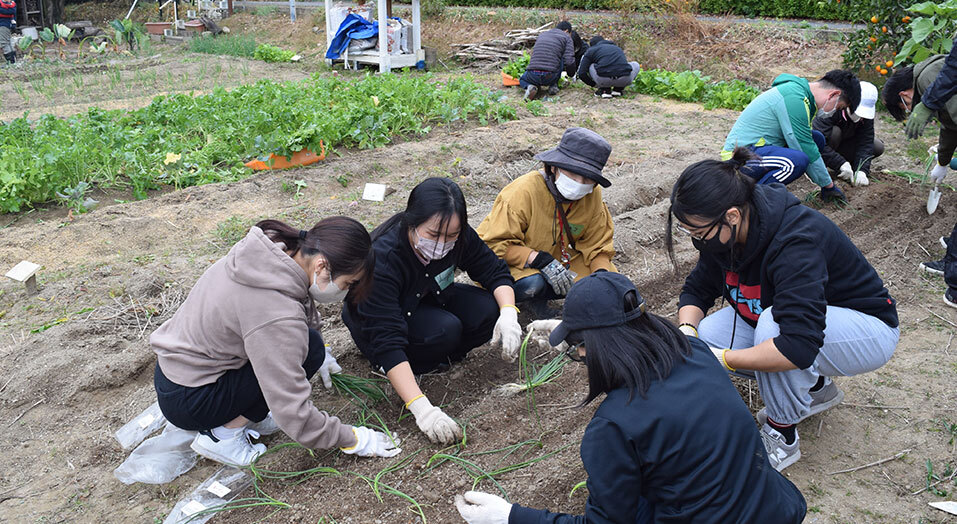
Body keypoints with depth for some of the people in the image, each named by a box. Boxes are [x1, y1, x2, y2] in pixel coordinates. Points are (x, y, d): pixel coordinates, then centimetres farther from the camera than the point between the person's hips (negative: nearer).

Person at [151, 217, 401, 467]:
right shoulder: (277, 315, -33)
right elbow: (294, 416, -27)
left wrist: (319, 355, 21)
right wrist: (353, 439, -14)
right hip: (186, 403, -8)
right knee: (309, 349, -19)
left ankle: (244, 413, 7)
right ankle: (223, 435, -7)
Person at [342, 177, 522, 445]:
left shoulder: (459, 235, -22)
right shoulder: (381, 259, -38)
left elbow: (496, 271, -10)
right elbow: (387, 341, -41)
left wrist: (509, 314, -32)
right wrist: (422, 409, -48)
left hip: (430, 299, 6)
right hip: (373, 321, -5)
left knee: (490, 311, -22)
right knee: (445, 330, -35)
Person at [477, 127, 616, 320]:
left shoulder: (592, 195, -9)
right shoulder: (523, 191, -27)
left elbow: (598, 246, 1)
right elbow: (496, 244, -27)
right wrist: (542, 261, -36)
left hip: (560, 258, 6)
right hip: (514, 261, -6)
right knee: (531, 284, -38)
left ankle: (538, 297, 1)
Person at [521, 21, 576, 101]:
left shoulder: (542, 35, 25)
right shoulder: (566, 37, 10)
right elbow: (569, 61, -2)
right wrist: (571, 74, 21)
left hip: (532, 75, 3)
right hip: (550, 76, -3)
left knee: (522, 79, 36)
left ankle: (531, 87, 3)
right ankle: (553, 85, 17)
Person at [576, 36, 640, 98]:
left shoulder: (591, 50, 22)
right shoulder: (618, 48, 34)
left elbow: (582, 73, 16)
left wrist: (594, 84, 31)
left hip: (604, 79, -2)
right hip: (624, 79, 3)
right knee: (636, 65, 34)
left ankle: (605, 89, 12)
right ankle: (618, 89, 19)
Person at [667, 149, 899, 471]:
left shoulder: (796, 242, -36)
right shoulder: (723, 233, -13)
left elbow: (800, 345, -44)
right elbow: (697, 290, 1)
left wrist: (722, 359, -37)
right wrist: (687, 332, -20)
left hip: (868, 331, -8)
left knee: (772, 326, -38)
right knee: (705, 336, -14)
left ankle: (782, 438, -13)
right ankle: (815, 388, 7)